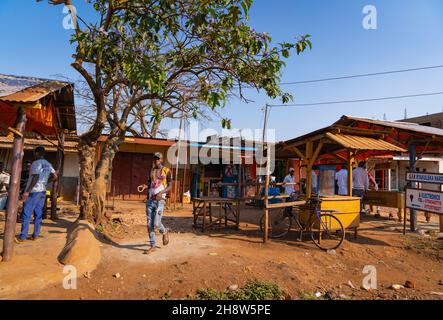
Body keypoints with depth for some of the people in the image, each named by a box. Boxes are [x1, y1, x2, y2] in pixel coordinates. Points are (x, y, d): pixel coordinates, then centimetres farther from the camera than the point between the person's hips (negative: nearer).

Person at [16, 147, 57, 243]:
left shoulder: (36, 163, -12)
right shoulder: (48, 164, 12)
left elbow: (35, 178, -21)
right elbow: (55, 176, 12)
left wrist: (27, 191, -21)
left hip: (33, 191, -8)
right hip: (42, 191, 8)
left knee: (26, 214, -4)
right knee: (38, 214, 9)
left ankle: (22, 237, -3)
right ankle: (35, 235, 12)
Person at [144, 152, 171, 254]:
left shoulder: (166, 171, -1)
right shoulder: (151, 170, 14)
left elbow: (170, 187, -3)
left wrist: (161, 192, -18)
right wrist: (148, 185, 4)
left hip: (159, 201, -5)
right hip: (150, 200, 5)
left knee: (156, 223, -8)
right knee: (150, 224, 3)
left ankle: (164, 232, 25)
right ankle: (153, 245, 14)